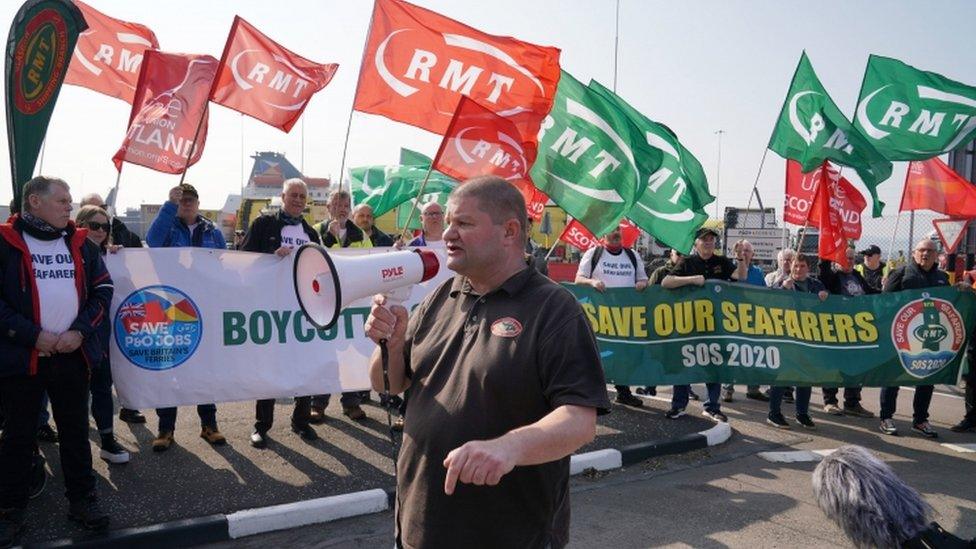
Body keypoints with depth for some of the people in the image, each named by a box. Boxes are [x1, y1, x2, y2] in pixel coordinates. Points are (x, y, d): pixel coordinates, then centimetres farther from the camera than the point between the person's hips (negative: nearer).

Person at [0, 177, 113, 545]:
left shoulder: (80, 243, 8)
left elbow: (103, 290, 7)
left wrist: (80, 330, -6)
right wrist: (33, 335, -15)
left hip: (72, 355, 3)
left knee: (76, 430, 11)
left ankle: (82, 500, 23)